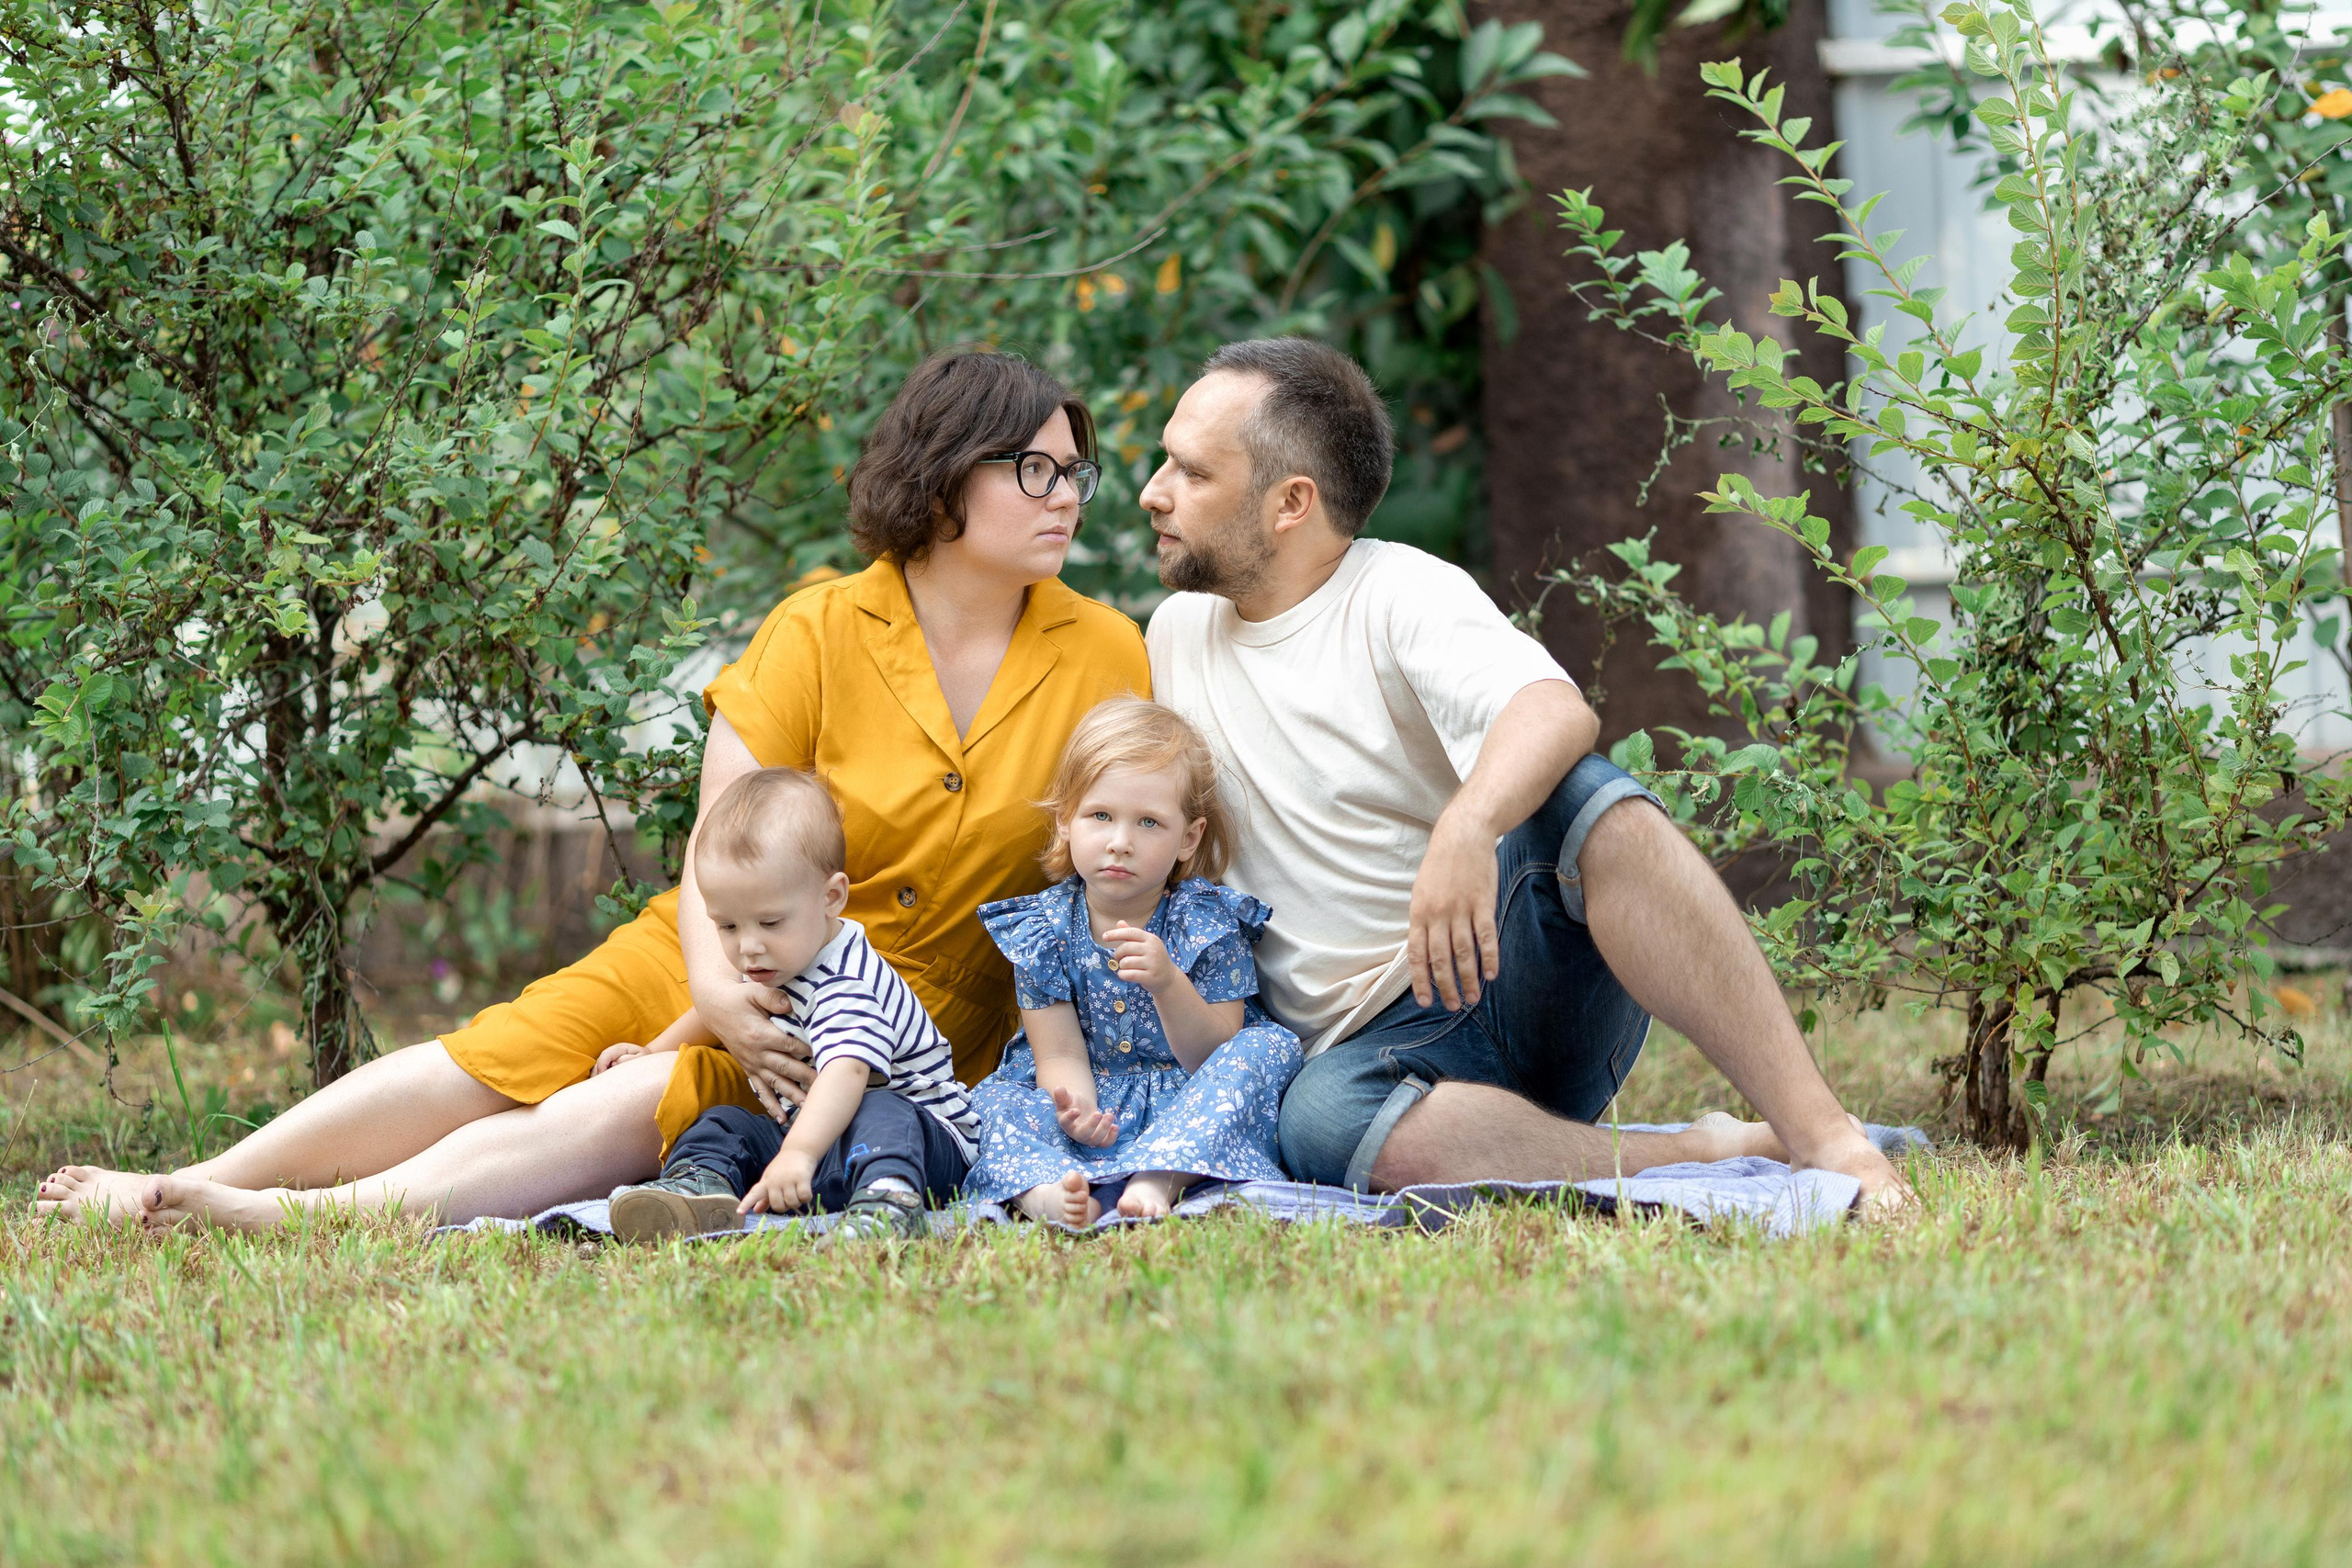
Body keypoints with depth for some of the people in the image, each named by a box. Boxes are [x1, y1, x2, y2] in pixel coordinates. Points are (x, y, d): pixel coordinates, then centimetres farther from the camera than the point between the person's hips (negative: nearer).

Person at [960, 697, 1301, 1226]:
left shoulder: (1207, 924, -6)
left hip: (1191, 1122, -1)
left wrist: (1168, 985, -29)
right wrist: (1074, 1110, -32)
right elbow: (1061, 1055, -7)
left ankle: (1158, 1181, -45)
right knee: (994, 1100, -21)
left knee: (1267, 1048, -25)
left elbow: (1213, 1059, -10)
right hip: (1094, 1112, 1)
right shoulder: (1042, 929, -2)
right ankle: (1049, 1195, -54)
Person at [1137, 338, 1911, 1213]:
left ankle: (1816, 1128, -39)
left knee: (1577, 791, -35)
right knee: (1321, 1122, -36)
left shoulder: (1400, 594, -3)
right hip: (1376, 1039, 3)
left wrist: (1466, 829, -46)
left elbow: (1559, 711, -25)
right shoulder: (1177, 634, 16)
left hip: (1521, 973, -3)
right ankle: (1708, 1157, -30)